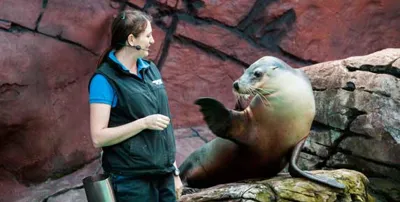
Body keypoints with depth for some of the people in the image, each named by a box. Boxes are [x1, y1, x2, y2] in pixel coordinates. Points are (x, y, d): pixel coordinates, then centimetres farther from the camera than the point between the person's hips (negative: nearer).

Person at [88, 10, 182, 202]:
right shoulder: (105, 79, -10)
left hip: (163, 176, 6)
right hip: (132, 181, -6)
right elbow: (98, 137, -16)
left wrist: (174, 170, 14)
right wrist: (144, 123, -19)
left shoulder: (151, 69, 10)